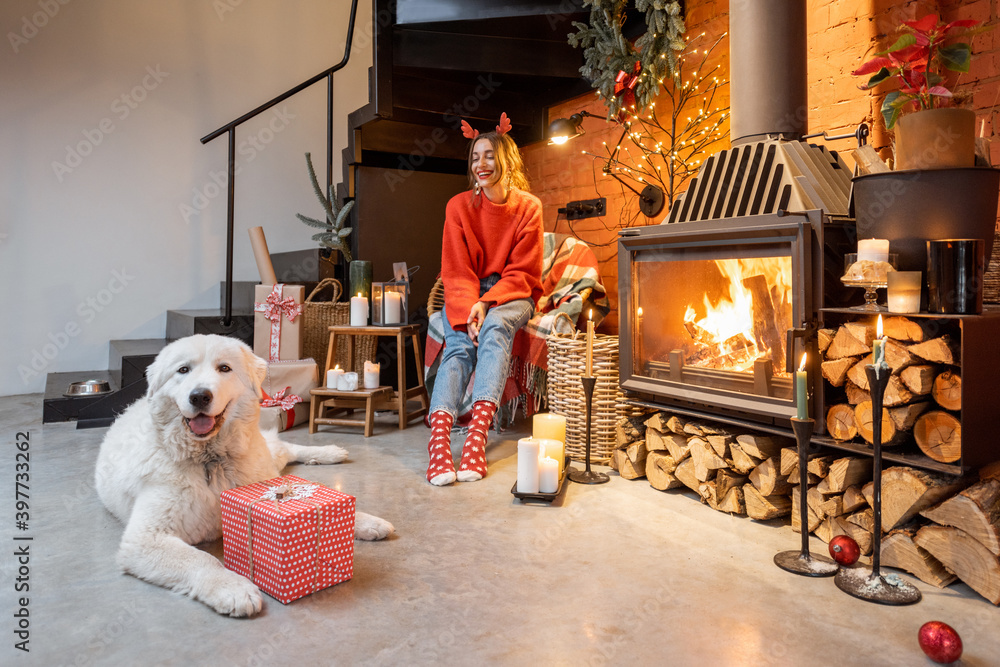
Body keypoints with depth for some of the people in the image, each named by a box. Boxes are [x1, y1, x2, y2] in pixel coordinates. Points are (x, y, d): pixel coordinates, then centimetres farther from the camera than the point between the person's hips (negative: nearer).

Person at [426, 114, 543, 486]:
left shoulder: (528, 208, -2)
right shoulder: (459, 207, 0)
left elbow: (522, 274, -5)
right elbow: (456, 273, -5)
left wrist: (486, 304, -22)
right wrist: (468, 312, -24)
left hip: (511, 295, -1)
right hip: (467, 296, 1)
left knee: (495, 326, -34)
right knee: (459, 344, -29)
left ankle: (478, 433, -45)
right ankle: (439, 438, -46)